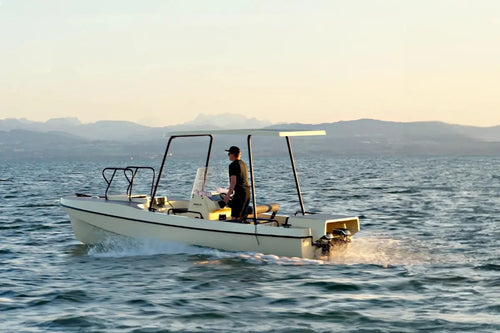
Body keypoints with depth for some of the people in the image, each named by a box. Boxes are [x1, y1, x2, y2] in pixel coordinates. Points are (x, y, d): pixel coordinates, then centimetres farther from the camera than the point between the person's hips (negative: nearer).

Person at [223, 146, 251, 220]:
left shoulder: (233, 165, -9)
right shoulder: (244, 164, 19)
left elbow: (233, 182, -15)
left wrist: (228, 195, -13)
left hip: (240, 193, -9)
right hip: (247, 193, 9)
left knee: (234, 217, -12)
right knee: (240, 217, 12)